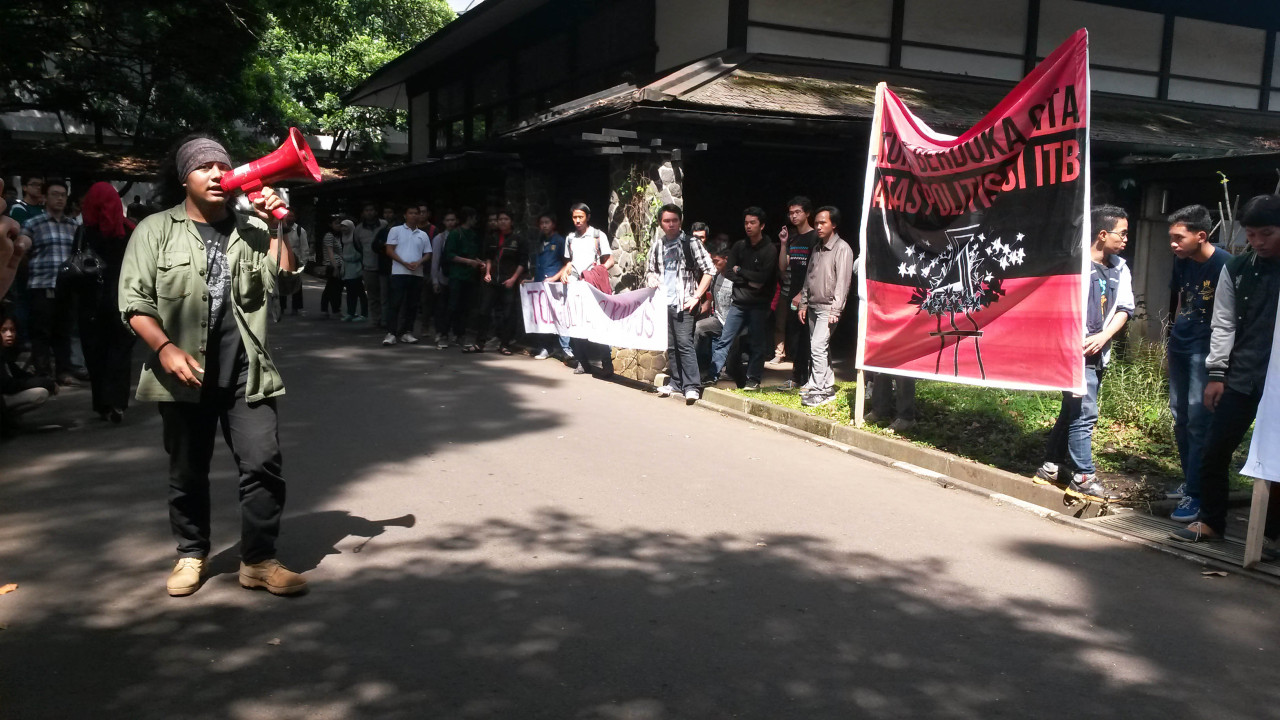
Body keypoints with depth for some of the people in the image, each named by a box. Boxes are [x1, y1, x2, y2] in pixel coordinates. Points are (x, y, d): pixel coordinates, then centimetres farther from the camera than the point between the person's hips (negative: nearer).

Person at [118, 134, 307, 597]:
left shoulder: (252, 229, 8)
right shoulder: (156, 229, 2)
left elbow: (282, 279, -1)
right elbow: (135, 301, -3)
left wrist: (275, 228, -10)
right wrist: (166, 348, -17)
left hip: (246, 372, 1)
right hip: (184, 375, -1)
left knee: (263, 464, -4)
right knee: (187, 472, 11)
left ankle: (258, 560, 8)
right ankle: (191, 555, 29)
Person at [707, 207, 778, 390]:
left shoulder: (770, 249, -6)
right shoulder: (739, 246, 8)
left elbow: (763, 277, -16)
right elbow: (728, 272, 1)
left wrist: (740, 270, -7)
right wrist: (749, 280, -10)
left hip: (759, 304, -4)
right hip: (739, 302, 4)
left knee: (757, 343, 3)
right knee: (723, 339, 1)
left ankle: (754, 379, 12)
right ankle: (714, 375, 6)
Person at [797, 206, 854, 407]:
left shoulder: (842, 248, -8)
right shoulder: (816, 248, 15)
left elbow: (843, 281, -14)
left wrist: (835, 310, -19)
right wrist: (803, 304, 14)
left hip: (828, 308, -8)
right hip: (813, 306, 8)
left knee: (818, 347, -16)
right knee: (818, 349, 9)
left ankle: (818, 390, -13)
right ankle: (828, 387, 17)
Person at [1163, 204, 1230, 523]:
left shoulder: (1223, 263, -15)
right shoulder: (1182, 262, 6)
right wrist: (1175, 334, 17)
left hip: (1206, 350, -7)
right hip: (1179, 347, 8)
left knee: (1198, 420, -11)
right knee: (1180, 417, 13)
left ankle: (1195, 495, -9)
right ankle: (1190, 481, 27)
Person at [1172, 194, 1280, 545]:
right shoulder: (1236, 269, 5)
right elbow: (1224, 324, 5)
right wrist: (1216, 373, 0)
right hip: (1241, 380, 2)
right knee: (1215, 451, 2)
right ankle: (1211, 521, 16)